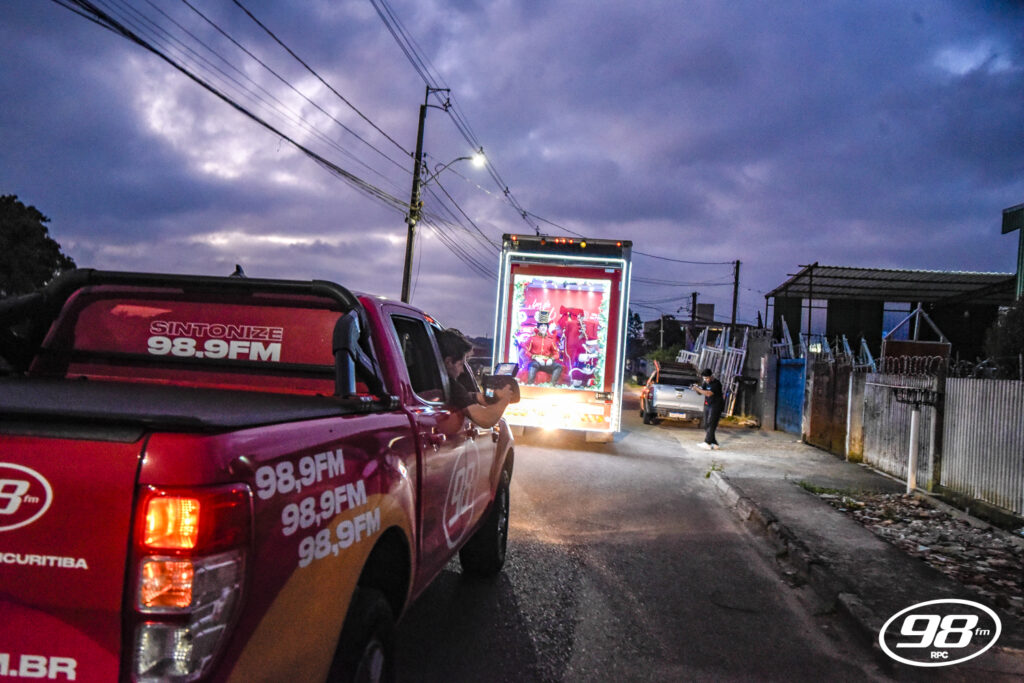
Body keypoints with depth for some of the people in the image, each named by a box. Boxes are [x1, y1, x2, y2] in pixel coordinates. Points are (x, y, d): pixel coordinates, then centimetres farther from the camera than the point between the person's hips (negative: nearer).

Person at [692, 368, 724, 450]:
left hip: (716, 406, -8)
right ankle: (714, 444, 9)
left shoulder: (716, 383, -15)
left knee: (711, 425, -15)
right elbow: (700, 393, 11)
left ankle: (707, 443, -21)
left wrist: (698, 389, -22)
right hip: (707, 405, 8)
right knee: (706, 425, 5)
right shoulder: (706, 383, 9)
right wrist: (697, 388, -10)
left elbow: (708, 393, -26)